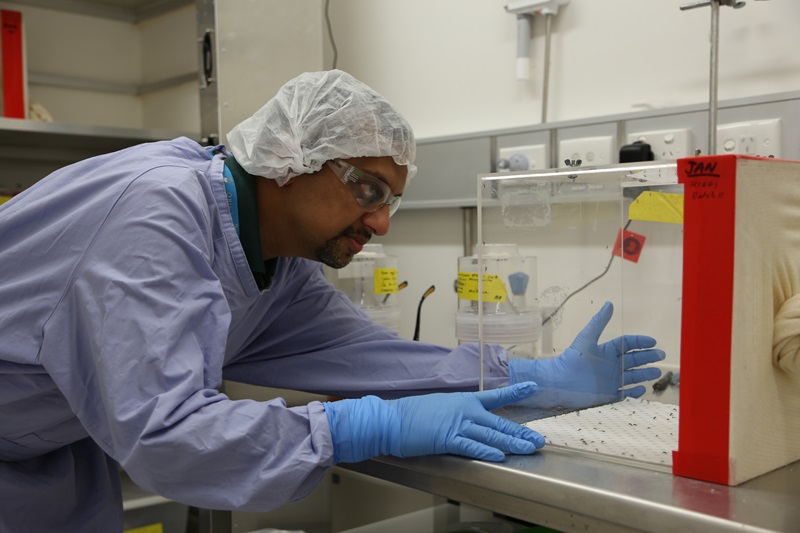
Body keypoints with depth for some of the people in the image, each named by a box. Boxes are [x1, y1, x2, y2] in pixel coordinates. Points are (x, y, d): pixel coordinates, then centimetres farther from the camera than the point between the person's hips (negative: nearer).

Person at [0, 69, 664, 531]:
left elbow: (363, 352, -8)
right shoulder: (159, 210, -31)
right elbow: (161, 431, -38)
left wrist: (545, 377, -12)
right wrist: (379, 426, -38)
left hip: (56, 452, 7)